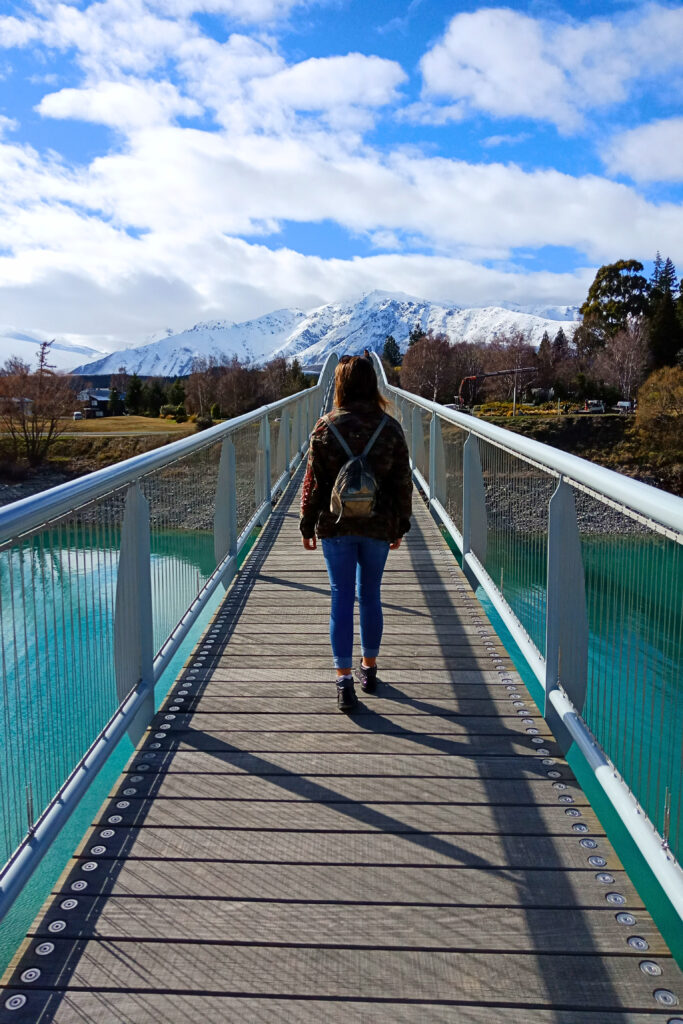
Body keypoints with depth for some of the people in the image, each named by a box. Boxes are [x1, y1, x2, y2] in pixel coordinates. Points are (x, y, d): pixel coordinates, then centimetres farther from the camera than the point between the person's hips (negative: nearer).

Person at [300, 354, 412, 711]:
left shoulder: (325, 428, -7)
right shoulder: (390, 428, -4)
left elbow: (313, 482, -4)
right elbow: (403, 483, 0)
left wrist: (307, 525, 6)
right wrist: (400, 525, 11)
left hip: (336, 526, -1)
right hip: (378, 526, 2)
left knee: (341, 599, 3)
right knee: (371, 596, 16)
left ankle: (344, 681, 0)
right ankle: (369, 668, 30)